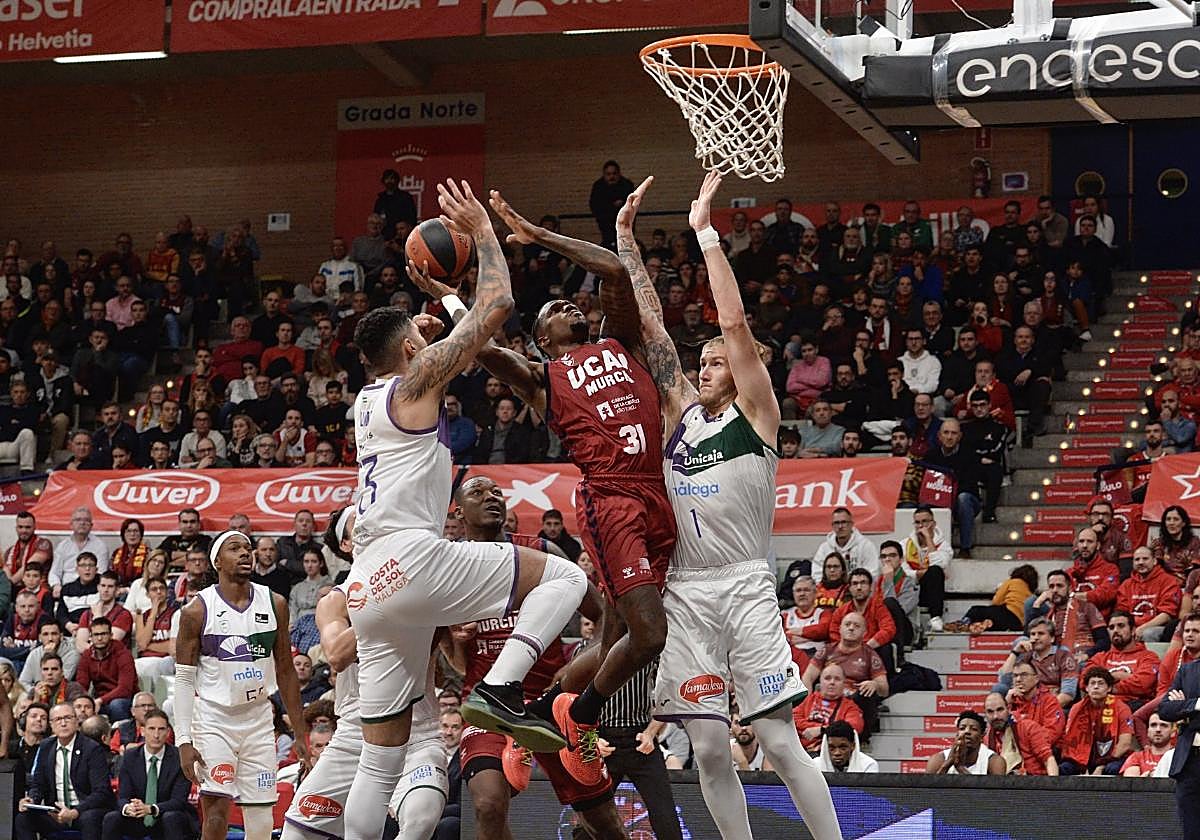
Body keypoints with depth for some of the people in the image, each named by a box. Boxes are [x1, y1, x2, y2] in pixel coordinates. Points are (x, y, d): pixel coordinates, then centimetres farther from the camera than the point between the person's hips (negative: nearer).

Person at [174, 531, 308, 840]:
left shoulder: (274, 604, 4)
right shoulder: (197, 611, -7)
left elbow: (285, 671, 11)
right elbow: (184, 680, -5)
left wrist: (300, 732, 8)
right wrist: (184, 741, -13)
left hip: (258, 719, 4)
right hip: (213, 719, -4)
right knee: (216, 813, -16)